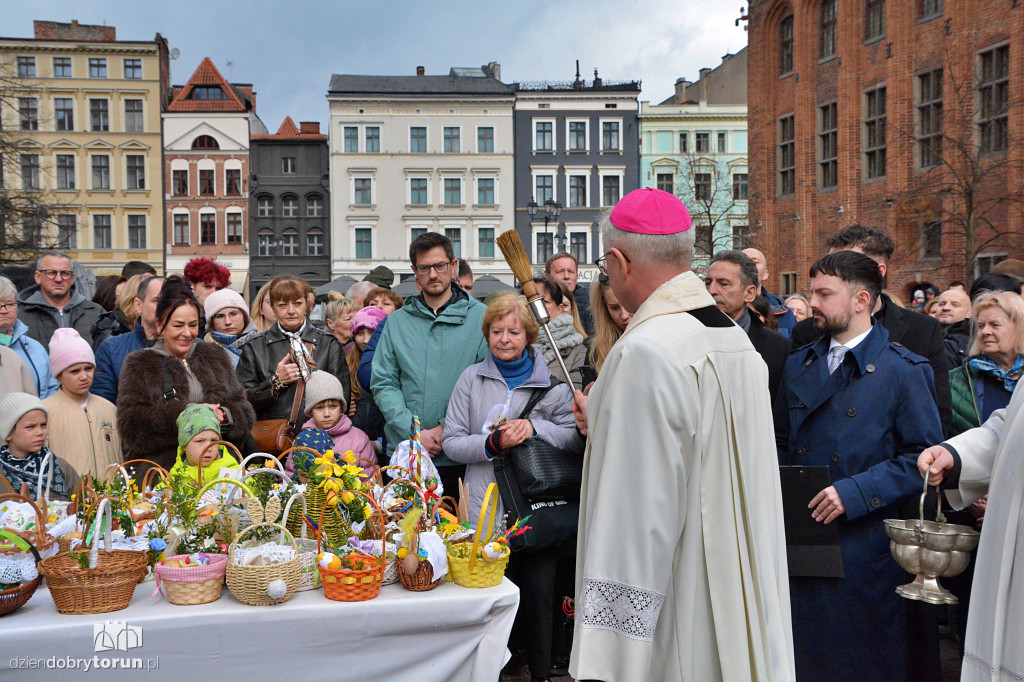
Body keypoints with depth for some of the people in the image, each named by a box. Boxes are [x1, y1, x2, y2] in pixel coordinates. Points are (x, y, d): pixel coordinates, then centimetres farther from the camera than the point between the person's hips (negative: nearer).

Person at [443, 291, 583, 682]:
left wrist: (534, 427, -14)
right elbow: (452, 442, 3)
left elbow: (577, 437, 1)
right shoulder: (472, 378, 7)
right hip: (486, 510, 0)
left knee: (539, 593, 1)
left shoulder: (551, 381, 6)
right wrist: (493, 443, -13)